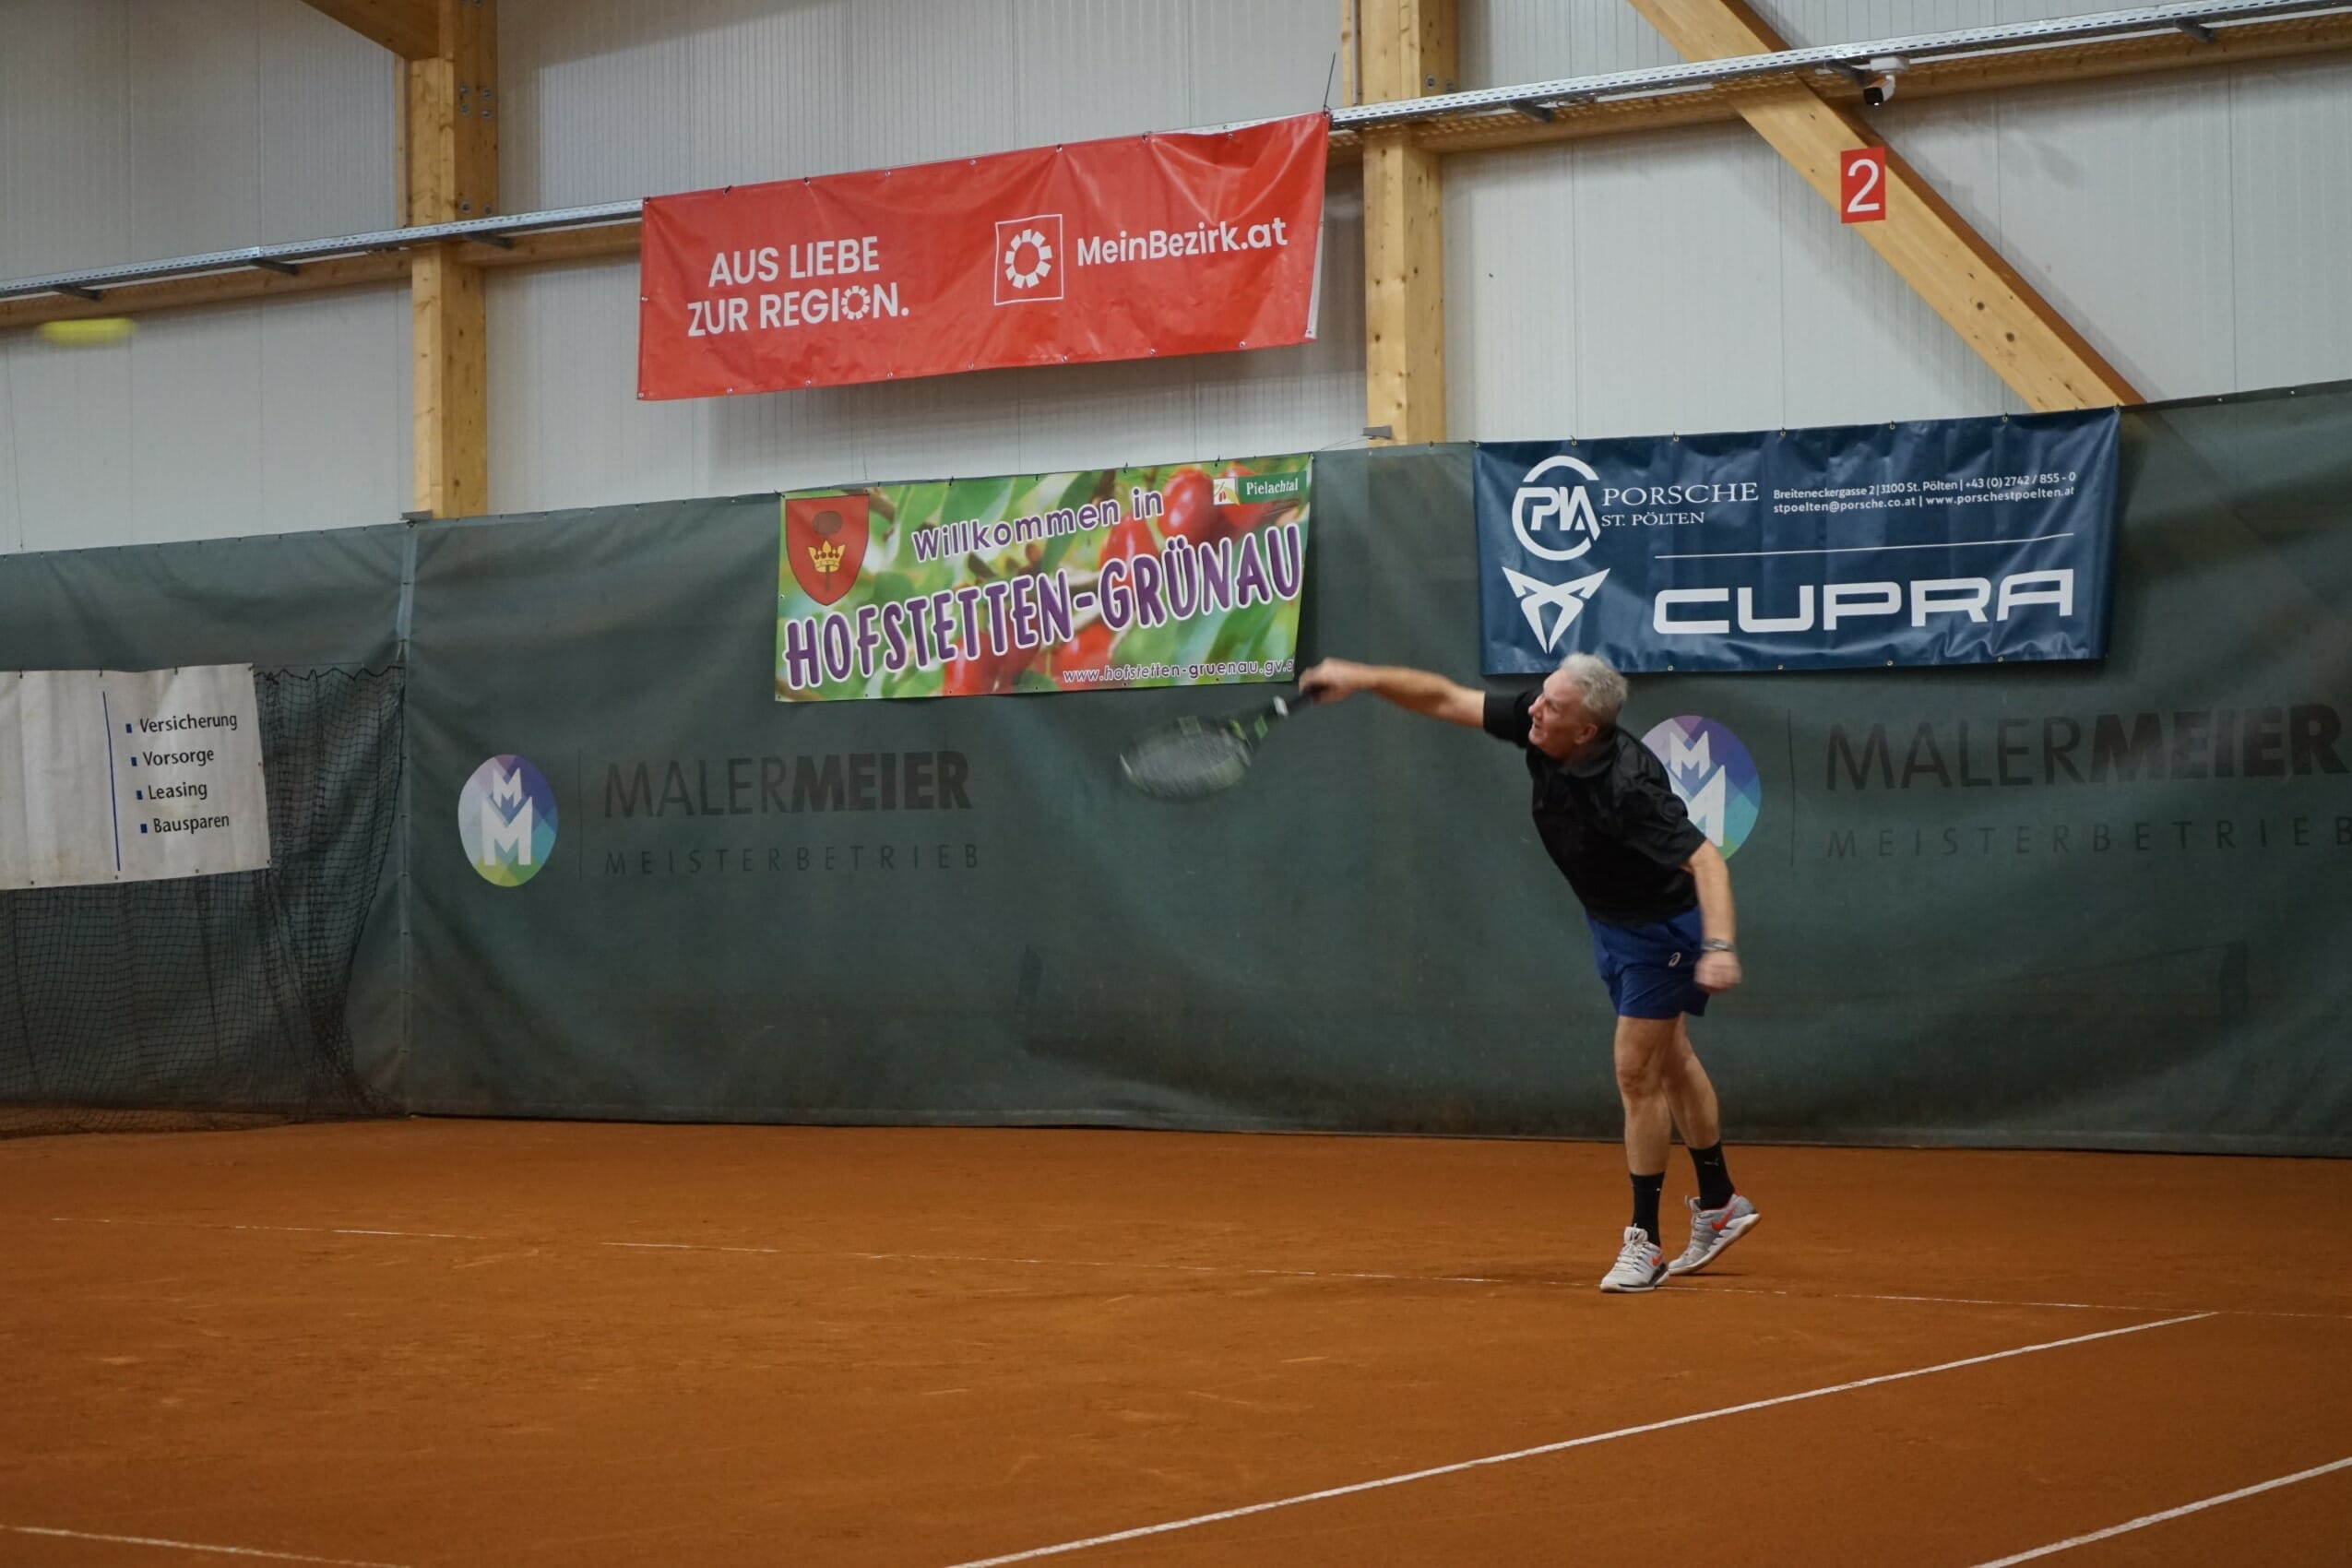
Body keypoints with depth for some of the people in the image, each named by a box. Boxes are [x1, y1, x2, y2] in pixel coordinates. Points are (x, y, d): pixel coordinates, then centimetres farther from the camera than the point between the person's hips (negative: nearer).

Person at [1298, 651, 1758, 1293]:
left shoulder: (1629, 786, -37)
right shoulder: (1535, 724, -16)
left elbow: (1706, 859, -40)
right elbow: (1448, 699, -6)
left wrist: (1719, 945, -51)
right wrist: (1364, 678, -12)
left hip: (1660, 929, -9)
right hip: (1611, 922, 9)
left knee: (1637, 1075, -5)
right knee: (1670, 1063, 21)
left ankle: (1644, 1243, 6)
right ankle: (1719, 1204, 37)